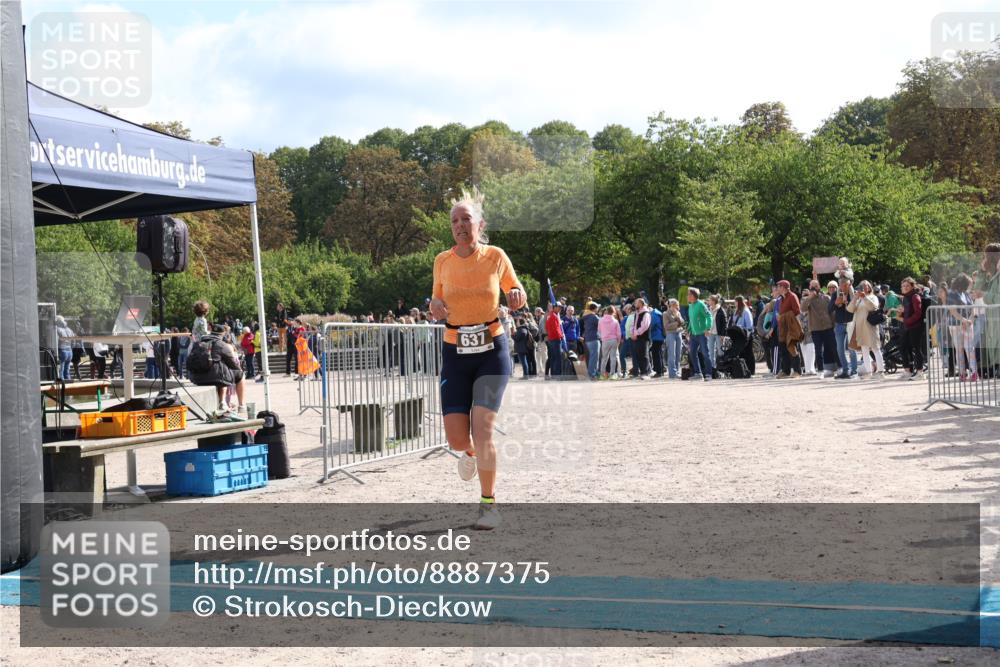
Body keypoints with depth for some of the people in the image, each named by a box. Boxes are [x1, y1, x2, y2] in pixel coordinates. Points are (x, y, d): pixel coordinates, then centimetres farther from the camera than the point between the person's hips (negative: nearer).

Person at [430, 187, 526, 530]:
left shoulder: (496, 257, -2)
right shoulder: (442, 261, 3)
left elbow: (516, 292, 11)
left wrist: (517, 296, -13)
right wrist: (435, 305, -6)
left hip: (492, 352, -2)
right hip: (455, 355, 2)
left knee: (482, 428, -17)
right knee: (457, 439, -5)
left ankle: (489, 504, -2)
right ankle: (471, 452, 35)